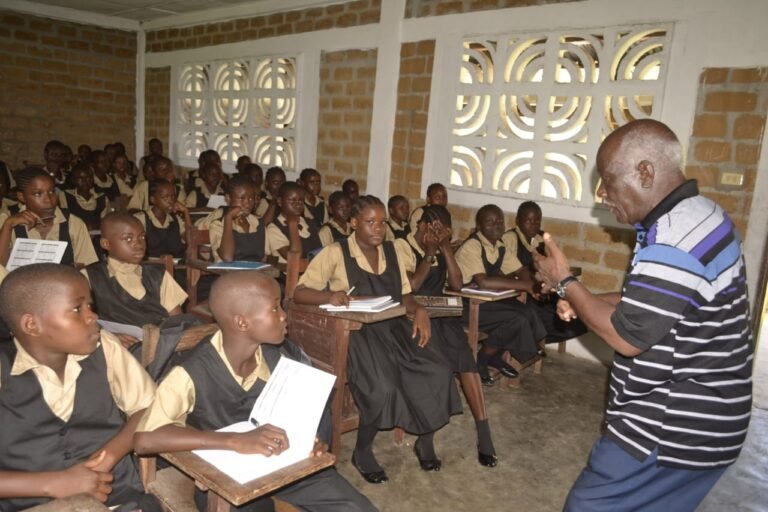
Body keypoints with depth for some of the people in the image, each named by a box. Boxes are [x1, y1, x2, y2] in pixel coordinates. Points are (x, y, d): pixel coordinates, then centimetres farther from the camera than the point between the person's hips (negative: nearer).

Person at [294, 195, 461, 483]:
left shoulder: (390, 250, 12)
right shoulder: (336, 253, -6)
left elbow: (404, 295, 11)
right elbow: (299, 292, -10)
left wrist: (419, 311, -11)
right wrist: (329, 296, -30)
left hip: (393, 327, 6)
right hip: (356, 331, -5)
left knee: (438, 371, -15)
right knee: (382, 386, -29)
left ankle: (425, 441, 9)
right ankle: (362, 451, -1)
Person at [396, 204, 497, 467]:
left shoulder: (440, 250, 16)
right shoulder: (401, 247, -2)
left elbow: (456, 285, 5)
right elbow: (411, 286, -14)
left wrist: (446, 249, -2)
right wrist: (430, 254, -12)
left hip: (440, 314, 5)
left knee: (465, 355, -20)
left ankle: (483, 432, -21)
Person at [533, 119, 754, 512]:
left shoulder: (676, 238, -27)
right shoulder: (693, 217, 8)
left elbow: (626, 337, -25)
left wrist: (564, 282, -13)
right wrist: (582, 302, 5)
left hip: (675, 429, -10)